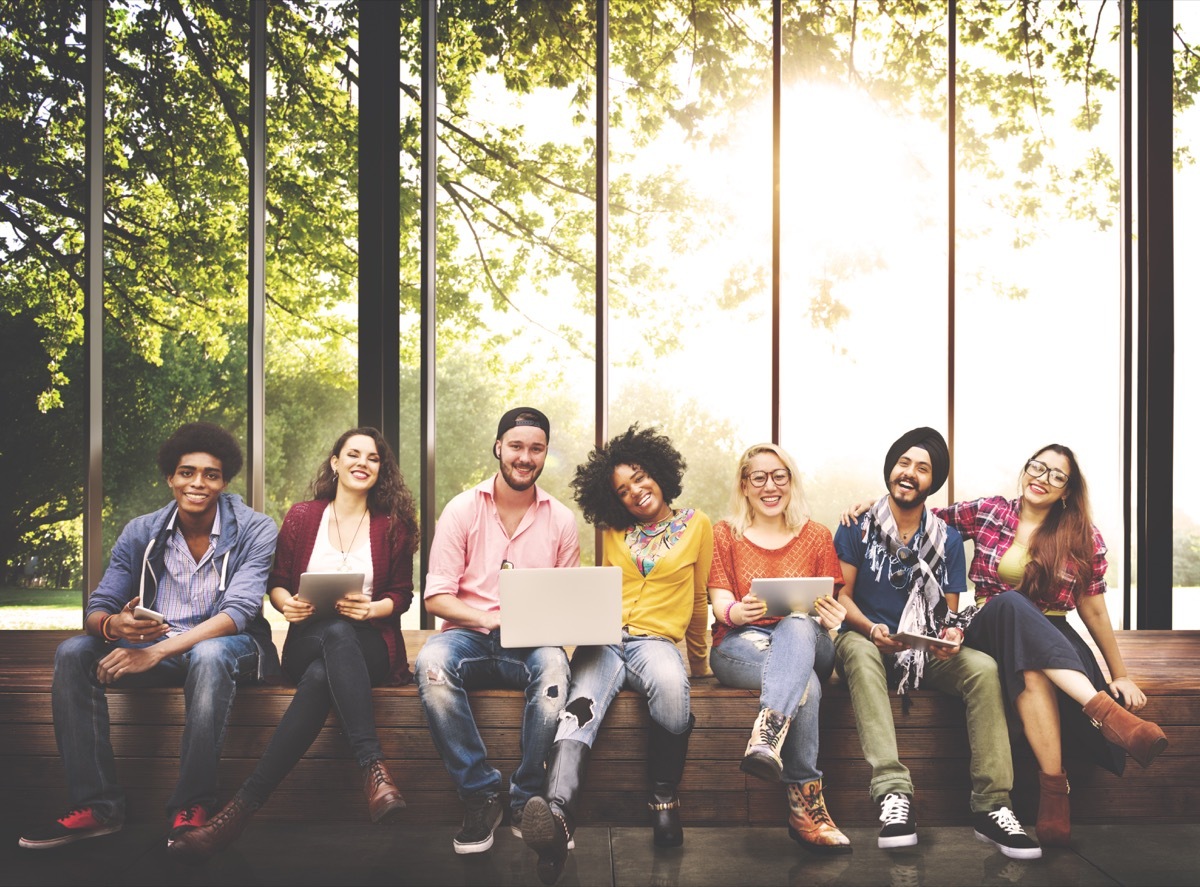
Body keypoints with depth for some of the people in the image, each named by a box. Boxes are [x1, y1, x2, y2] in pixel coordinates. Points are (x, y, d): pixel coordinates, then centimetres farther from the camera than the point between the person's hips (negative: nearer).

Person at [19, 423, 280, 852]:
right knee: (73, 653, -19)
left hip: (227, 645, -4)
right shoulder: (140, 533, 2)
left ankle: (192, 808, -29)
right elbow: (97, 608, -2)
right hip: (153, 643, 5)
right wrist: (113, 625, -30)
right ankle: (97, 805, -16)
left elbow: (238, 611, -22)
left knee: (209, 655, -39)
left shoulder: (255, 530, -10)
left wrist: (157, 651, -33)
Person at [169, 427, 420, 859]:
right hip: (309, 642, 0)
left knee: (321, 676, -38)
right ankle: (374, 770, -47)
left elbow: (401, 595, 10)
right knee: (335, 634, -40)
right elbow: (276, 582, 14)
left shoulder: (393, 526, 9)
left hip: (370, 646, 0)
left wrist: (371, 608, -12)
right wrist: (286, 602, -9)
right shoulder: (302, 516, 12)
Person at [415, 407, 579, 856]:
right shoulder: (462, 509, 3)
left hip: (531, 643, 1)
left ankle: (526, 801, -19)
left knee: (553, 665, -35)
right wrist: (490, 619, -18)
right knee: (432, 662, -35)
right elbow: (436, 596, -1)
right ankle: (481, 795, -21)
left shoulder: (561, 519, 9)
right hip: (469, 634, 0)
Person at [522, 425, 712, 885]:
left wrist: (699, 661, 27)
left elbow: (698, 600, 20)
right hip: (605, 638, 2)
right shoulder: (614, 531, 20)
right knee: (582, 707, -33)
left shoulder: (696, 525, 12)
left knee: (671, 686, -40)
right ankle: (558, 814, -58)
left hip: (656, 638, -1)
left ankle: (664, 797, -21)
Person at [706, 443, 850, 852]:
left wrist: (831, 616, -18)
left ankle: (767, 737, -58)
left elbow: (828, 606, 8)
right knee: (804, 683, -36)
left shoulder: (816, 537, 16)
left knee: (797, 626, -39)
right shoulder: (725, 535, 14)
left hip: (805, 640, 1)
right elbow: (720, 603, 3)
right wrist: (737, 611, -23)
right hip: (741, 646, -1)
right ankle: (806, 804, -40)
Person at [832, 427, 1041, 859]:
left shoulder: (947, 539, 10)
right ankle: (893, 791, -47)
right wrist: (871, 629, -22)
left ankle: (991, 806, -28)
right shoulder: (857, 527, 3)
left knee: (983, 667, -27)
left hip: (926, 649, 3)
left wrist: (952, 634, -16)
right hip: (867, 640, -2)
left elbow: (950, 611, 8)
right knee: (857, 650, -38)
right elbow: (841, 596, -2)